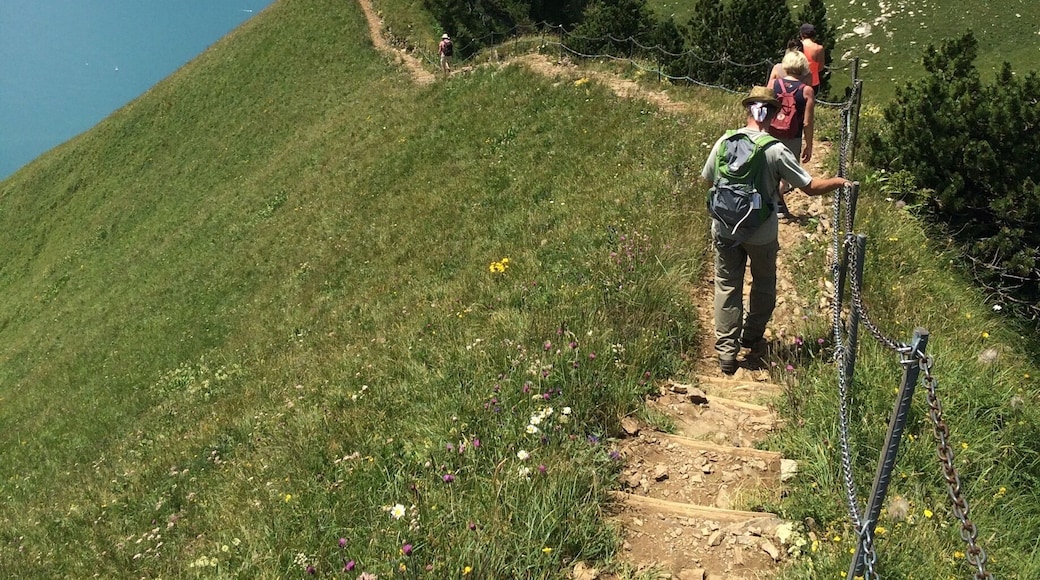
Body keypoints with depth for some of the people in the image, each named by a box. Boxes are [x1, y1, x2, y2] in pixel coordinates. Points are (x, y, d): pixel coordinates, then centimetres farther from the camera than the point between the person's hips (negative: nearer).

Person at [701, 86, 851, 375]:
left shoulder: (724, 142, -9)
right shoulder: (776, 151, -17)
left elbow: (708, 179, 5)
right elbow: (811, 187, -12)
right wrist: (839, 181, 6)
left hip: (725, 229, 2)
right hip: (762, 233, -2)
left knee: (727, 286, 12)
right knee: (763, 284, 22)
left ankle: (727, 351, 12)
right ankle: (752, 338, 36)